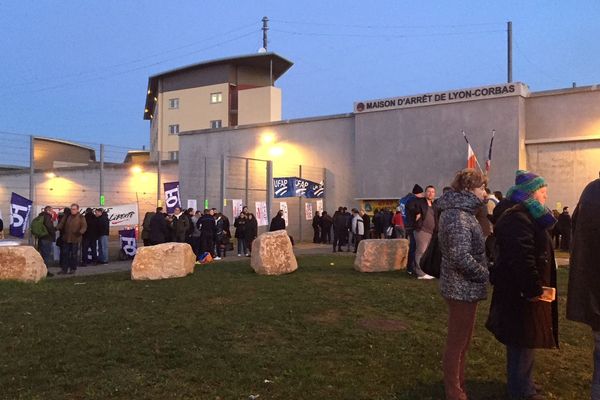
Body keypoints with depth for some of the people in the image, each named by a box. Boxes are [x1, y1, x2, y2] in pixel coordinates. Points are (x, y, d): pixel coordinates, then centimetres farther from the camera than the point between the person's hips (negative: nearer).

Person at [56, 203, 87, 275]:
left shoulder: (81, 217, -3)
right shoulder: (67, 216, 8)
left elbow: (84, 226, -10)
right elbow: (61, 223, 4)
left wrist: (81, 232, -30)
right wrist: (57, 228, -17)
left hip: (75, 239, -3)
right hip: (66, 239, 3)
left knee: (74, 255, 4)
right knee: (66, 254, 7)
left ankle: (73, 269, 16)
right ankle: (64, 269, 14)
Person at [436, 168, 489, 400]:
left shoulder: (460, 210, 11)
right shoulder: (458, 216, -21)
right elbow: (461, 257, -26)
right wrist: (486, 274, -15)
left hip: (462, 287, 10)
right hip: (462, 289, -10)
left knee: (462, 341, 22)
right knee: (457, 343, 5)